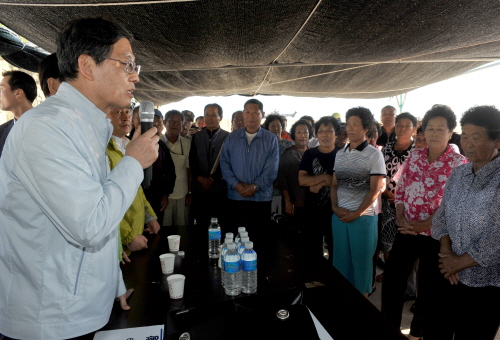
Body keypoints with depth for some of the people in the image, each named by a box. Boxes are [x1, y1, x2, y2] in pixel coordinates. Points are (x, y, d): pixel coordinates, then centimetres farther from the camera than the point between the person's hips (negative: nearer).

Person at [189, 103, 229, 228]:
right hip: (200, 189, 3)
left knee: (222, 224, 2)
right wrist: (199, 178, -8)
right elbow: (192, 161, 7)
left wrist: (213, 179, -11)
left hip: (220, 189, -2)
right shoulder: (197, 137, 10)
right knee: (201, 225, 9)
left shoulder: (227, 137, 0)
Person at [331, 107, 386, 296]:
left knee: (361, 260, 8)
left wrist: (357, 213, -12)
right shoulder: (340, 154, 9)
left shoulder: (374, 154, -6)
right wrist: (334, 206, -3)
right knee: (340, 259, 13)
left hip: (363, 216, -4)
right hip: (338, 216, 5)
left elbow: (375, 190, -9)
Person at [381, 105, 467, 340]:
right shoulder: (414, 156, 3)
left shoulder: (459, 164, -10)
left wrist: (422, 225, -16)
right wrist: (400, 217, -6)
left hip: (435, 235, -4)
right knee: (392, 278, 13)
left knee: (429, 289, 13)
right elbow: (400, 189, 6)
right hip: (406, 231, 4)